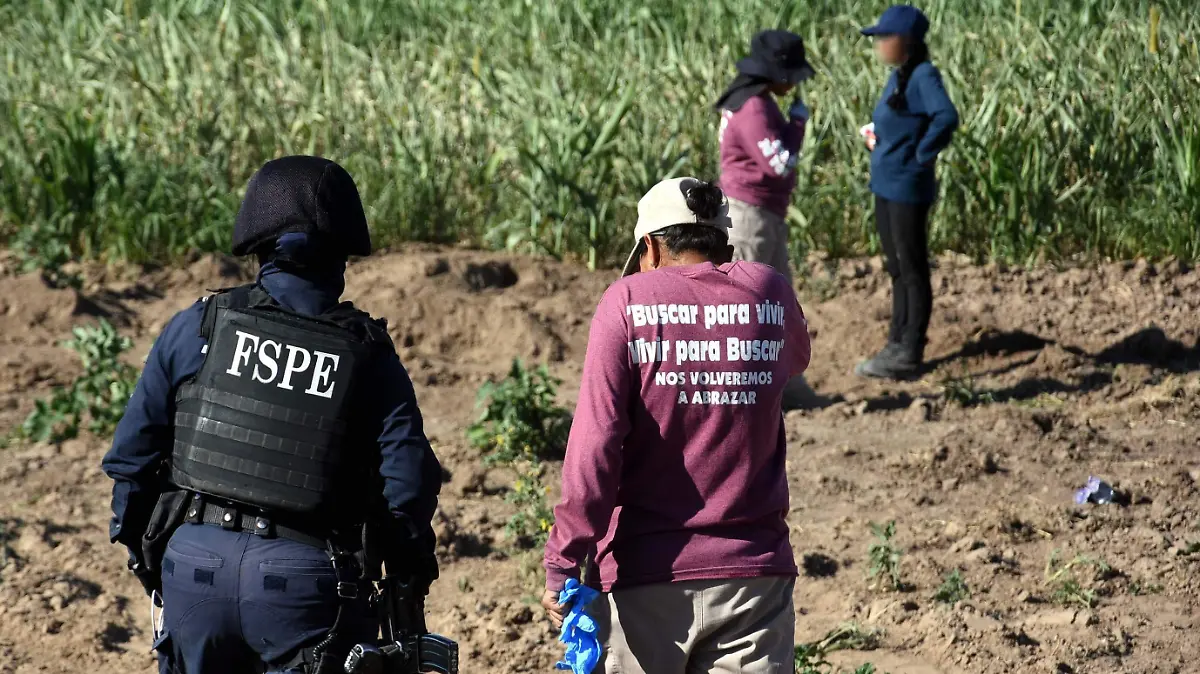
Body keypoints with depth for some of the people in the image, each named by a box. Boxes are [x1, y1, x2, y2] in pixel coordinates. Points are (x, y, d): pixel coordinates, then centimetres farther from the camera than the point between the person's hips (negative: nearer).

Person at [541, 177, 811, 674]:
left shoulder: (628, 302, -5)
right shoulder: (769, 295, 3)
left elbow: (594, 445, -13)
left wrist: (563, 565, -10)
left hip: (646, 578, -2)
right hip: (752, 573, 2)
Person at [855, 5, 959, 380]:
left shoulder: (924, 76, -16)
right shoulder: (898, 76, 10)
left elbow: (946, 118, -31)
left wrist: (921, 156, -21)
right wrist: (875, 140, 10)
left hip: (908, 189, -9)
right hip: (886, 187, 9)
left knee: (912, 270, -2)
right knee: (897, 270, 15)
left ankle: (911, 356, 2)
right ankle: (897, 346, 23)